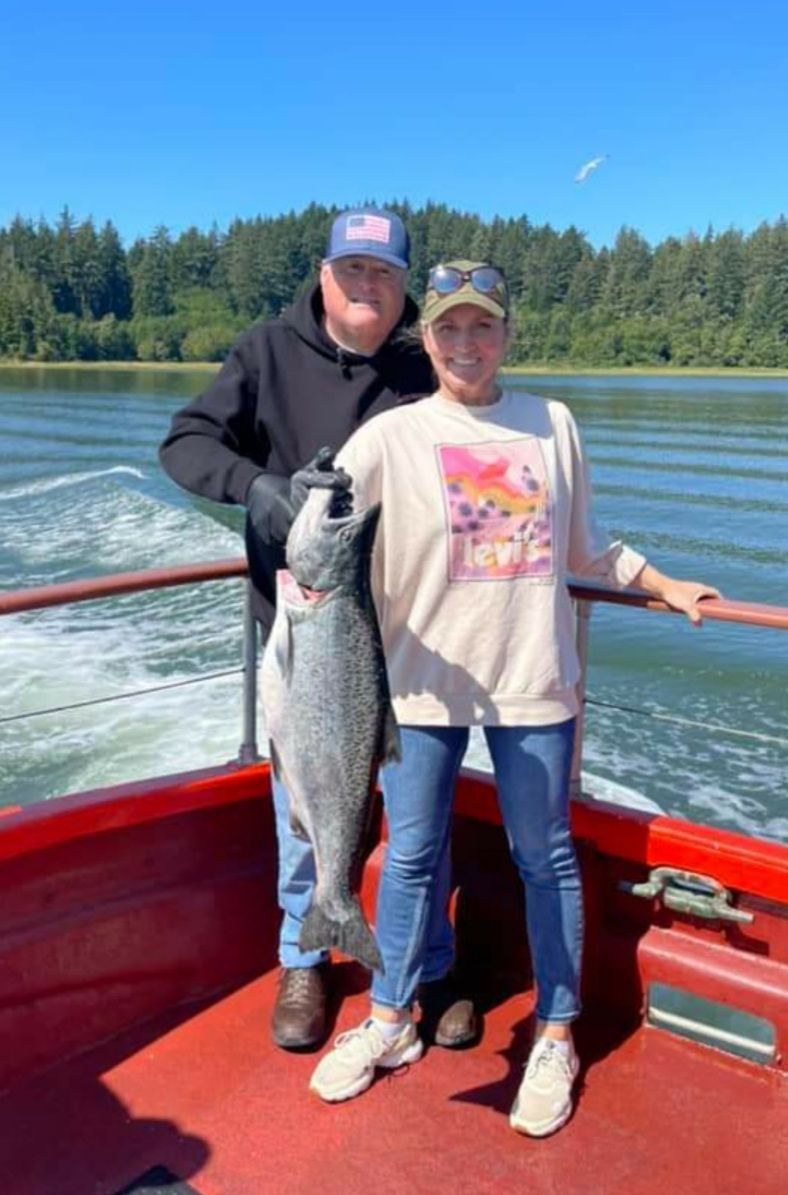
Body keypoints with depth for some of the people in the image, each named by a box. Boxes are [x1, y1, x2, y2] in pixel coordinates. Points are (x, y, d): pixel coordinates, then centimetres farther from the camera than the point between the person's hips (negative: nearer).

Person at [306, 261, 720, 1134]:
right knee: (410, 856, 11)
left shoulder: (553, 425, 6)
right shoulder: (389, 438, -3)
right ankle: (390, 1022, 31)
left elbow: (583, 546, 17)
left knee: (545, 858, 10)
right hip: (422, 678, -1)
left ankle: (555, 1038, 28)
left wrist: (665, 588, 21)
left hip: (530, 678, 1)